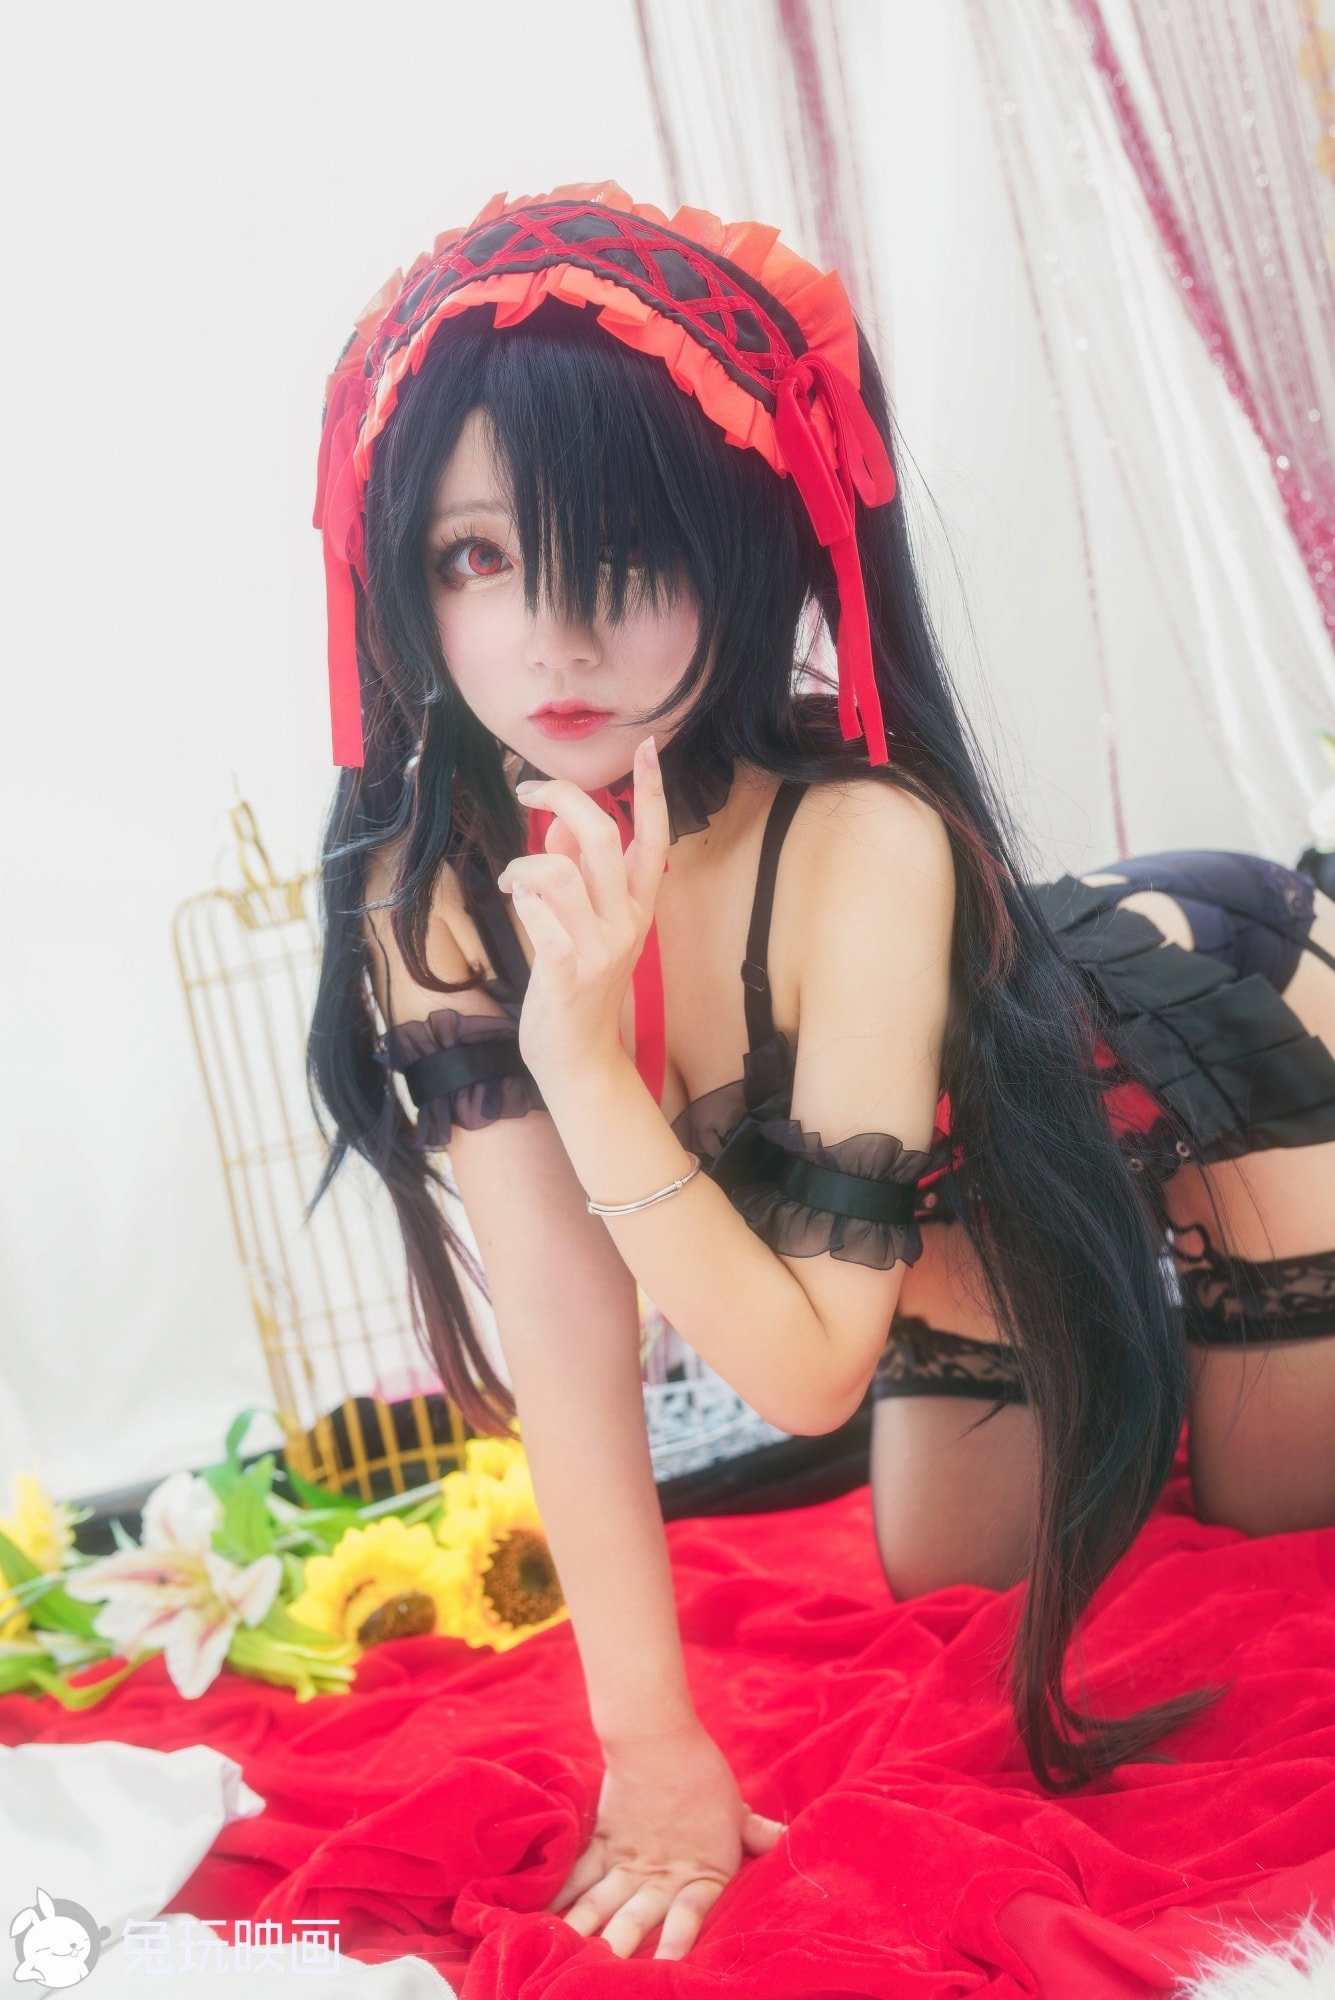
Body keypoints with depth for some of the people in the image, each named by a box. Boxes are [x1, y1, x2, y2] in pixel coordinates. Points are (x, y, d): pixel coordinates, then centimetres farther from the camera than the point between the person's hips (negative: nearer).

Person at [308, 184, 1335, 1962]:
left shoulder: (863, 843, -41)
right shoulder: (432, 887, -27)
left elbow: (809, 1366, -38)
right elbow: (563, 1336, -24)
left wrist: (585, 1053, -48)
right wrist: (647, 1735, -23)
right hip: (988, 1197, 4)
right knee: (949, 1582, 17)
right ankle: (1139, 1396, 41)